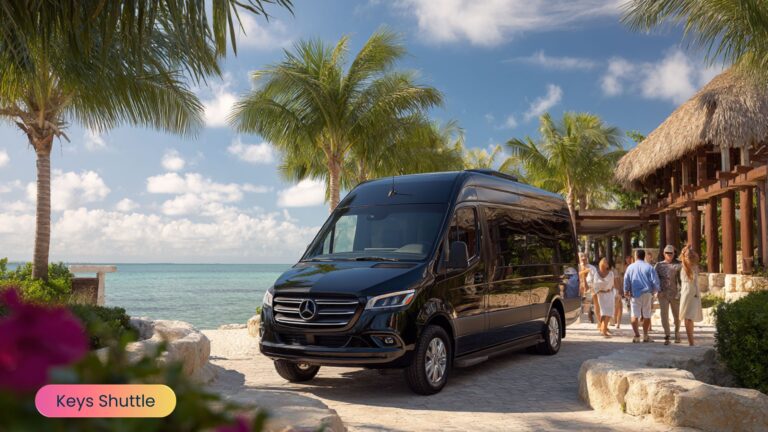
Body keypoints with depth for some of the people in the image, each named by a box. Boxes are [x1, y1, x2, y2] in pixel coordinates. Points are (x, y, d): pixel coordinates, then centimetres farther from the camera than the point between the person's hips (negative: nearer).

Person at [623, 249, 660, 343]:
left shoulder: (630, 267, 2)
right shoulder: (649, 267, -2)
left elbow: (626, 280, 4)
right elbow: (655, 280, -4)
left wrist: (626, 291, 16)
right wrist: (655, 291, 12)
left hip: (635, 294, 0)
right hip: (647, 293, 0)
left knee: (634, 315, -1)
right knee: (646, 315, 12)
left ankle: (637, 335, -14)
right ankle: (645, 336, 17)